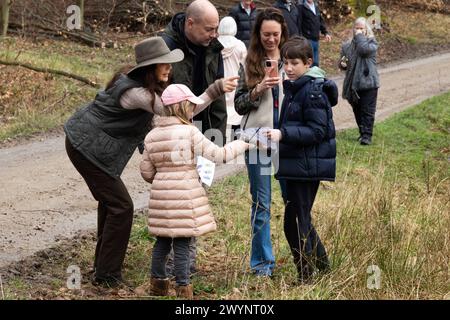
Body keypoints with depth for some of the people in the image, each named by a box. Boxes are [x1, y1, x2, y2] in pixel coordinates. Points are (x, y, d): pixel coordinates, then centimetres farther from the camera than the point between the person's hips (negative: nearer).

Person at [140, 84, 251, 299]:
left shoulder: (152, 136, 6)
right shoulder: (190, 133, -11)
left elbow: (146, 172, 10)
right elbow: (217, 155, -10)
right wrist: (241, 145, 5)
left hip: (161, 196, 6)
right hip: (185, 197, -6)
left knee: (162, 241, 15)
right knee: (182, 243, 0)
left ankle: (157, 284, 23)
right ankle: (183, 288, 5)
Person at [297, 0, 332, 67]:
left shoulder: (316, 6, 14)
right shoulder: (301, 7, -10)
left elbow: (321, 21, 22)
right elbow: (298, 24, -15)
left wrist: (326, 33, 9)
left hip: (316, 40, 8)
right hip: (307, 40, -8)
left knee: (315, 64, 13)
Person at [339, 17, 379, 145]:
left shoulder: (371, 42, -2)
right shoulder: (347, 45, 12)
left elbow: (364, 50, -24)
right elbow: (343, 62, 21)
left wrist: (360, 36, -13)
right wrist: (342, 64, -3)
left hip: (368, 83, -5)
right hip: (353, 83, 5)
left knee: (367, 111, -6)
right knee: (357, 111, 12)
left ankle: (367, 135, -6)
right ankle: (362, 132, 25)